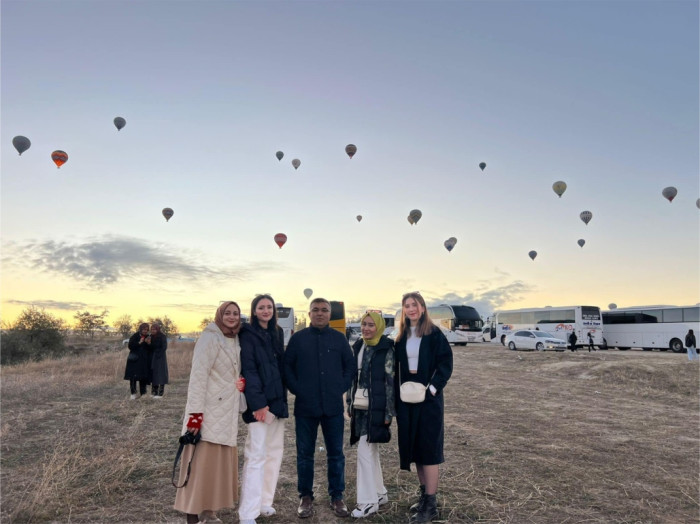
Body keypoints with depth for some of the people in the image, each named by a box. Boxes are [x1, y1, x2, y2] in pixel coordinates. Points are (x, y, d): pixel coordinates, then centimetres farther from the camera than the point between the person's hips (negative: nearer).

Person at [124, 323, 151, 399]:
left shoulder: (148, 337, 7)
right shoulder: (134, 336, -3)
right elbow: (130, 346, -10)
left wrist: (149, 344, -12)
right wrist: (139, 343, -18)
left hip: (144, 360, 3)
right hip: (135, 360, -3)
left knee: (144, 377, 2)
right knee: (133, 377, -6)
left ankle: (143, 393, 10)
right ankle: (133, 393, 2)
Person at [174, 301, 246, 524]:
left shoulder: (236, 340, 11)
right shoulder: (209, 338, -12)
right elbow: (198, 375, -18)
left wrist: (242, 383, -1)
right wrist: (196, 412, -22)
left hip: (228, 412, 8)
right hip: (209, 411, -8)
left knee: (220, 462, 11)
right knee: (202, 461, -4)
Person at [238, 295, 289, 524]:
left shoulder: (277, 333, 13)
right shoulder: (248, 334, -7)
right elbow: (248, 370, -15)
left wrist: (283, 398, 11)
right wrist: (258, 403, -21)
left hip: (277, 400, 7)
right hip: (259, 402, -7)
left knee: (275, 452, 12)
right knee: (256, 455, -7)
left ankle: (264, 502, 24)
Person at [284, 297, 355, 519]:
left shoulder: (339, 338, 5)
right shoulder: (298, 338, 2)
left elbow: (351, 366, 9)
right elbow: (286, 366, 4)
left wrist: (342, 387, -1)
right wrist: (296, 389, -4)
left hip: (333, 405, 1)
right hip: (305, 405, -1)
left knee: (336, 453, 8)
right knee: (305, 453, 9)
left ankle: (337, 496, 22)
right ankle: (305, 496, 23)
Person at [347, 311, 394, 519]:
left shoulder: (386, 349, -10)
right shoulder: (358, 346, 8)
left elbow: (391, 382, -11)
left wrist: (389, 412, -13)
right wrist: (349, 403, 12)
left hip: (376, 408, -6)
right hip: (360, 407, 7)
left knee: (364, 451, -6)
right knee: (371, 451, 15)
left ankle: (368, 501, 6)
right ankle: (379, 493, 29)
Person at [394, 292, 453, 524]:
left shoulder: (434, 334, -7)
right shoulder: (402, 336, 8)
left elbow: (446, 363, -9)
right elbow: (397, 368, 11)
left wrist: (432, 388, -18)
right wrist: (397, 395, 4)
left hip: (428, 397, -5)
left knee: (429, 446, -2)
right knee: (414, 446, 11)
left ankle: (431, 503, 7)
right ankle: (424, 494, 25)